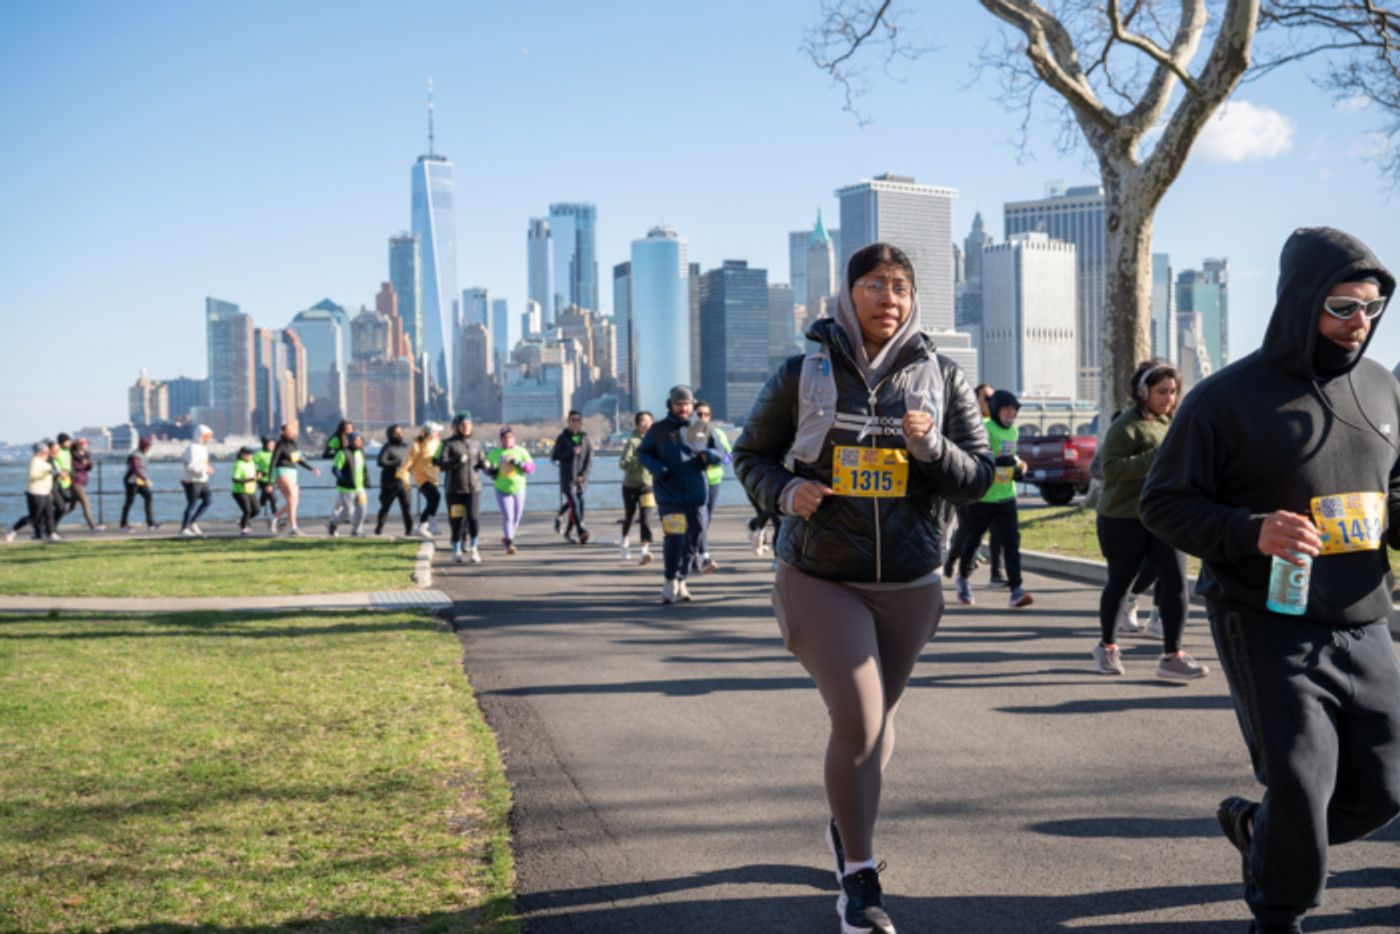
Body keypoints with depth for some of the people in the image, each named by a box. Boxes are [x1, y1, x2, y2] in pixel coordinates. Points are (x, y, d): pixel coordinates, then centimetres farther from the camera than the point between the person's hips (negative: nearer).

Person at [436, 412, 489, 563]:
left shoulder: (475, 443, 9)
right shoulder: (449, 443, -1)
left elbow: (481, 462, 15)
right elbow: (442, 464, -9)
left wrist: (484, 464, -8)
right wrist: (458, 460, -24)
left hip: (473, 487, 2)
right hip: (455, 488, -2)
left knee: (473, 517, -11)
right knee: (457, 520, 1)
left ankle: (473, 547, 8)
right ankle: (456, 551, 18)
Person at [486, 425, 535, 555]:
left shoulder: (521, 451, 2)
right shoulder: (494, 452, 4)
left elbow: (531, 468, -3)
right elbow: (486, 466, 14)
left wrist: (519, 464, -21)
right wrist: (491, 471, -9)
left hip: (519, 489, 2)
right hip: (502, 490, -2)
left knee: (516, 518, 9)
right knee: (507, 517, -14)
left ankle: (507, 537, 32)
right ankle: (509, 544, -15)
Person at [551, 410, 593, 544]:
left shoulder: (585, 438, 7)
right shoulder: (563, 437, 2)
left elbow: (589, 460, 4)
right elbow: (554, 456, -3)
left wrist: (583, 475, -9)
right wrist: (571, 452, -14)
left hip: (581, 479, 3)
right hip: (567, 478, -3)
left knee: (575, 504, 8)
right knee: (574, 504, -17)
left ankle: (568, 532, 27)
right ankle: (582, 532, -24)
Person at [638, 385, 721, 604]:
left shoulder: (703, 428, 8)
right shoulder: (659, 429, 2)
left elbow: (720, 452, 12)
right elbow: (642, 452, 8)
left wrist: (707, 455, -12)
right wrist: (657, 469, -11)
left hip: (696, 493, 3)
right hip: (669, 493, -3)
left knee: (694, 538, 7)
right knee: (674, 536, -15)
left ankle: (681, 580, 23)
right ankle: (671, 581, -2)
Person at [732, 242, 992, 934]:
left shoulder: (940, 378, 0)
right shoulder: (805, 375, -4)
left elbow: (978, 477, 0)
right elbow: (750, 454, 6)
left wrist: (932, 446, -20)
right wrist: (784, 491, -15)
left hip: (910, 583, 3)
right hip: (819, 578, -3)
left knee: (877, 713, 18)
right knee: (857, 717, -12)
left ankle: (846, 824, 47)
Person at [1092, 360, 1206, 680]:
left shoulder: (1173, 421, 11)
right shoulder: (1127, 425, -11)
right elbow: (1110, 468, -21)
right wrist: (1156, 458, -27)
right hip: (1123, 518, -5)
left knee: (1175, 582, -6)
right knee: (1120, 583, 9)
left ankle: (1172, 656, -1)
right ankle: (1107, 646, 28)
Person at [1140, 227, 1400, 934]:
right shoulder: (1227, 398, -8)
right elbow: (1163, 504, -6)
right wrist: (1251, 531, -22)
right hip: (1268, 627, -6)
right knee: (1301, 780, -8)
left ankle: (1257, 827, 37)